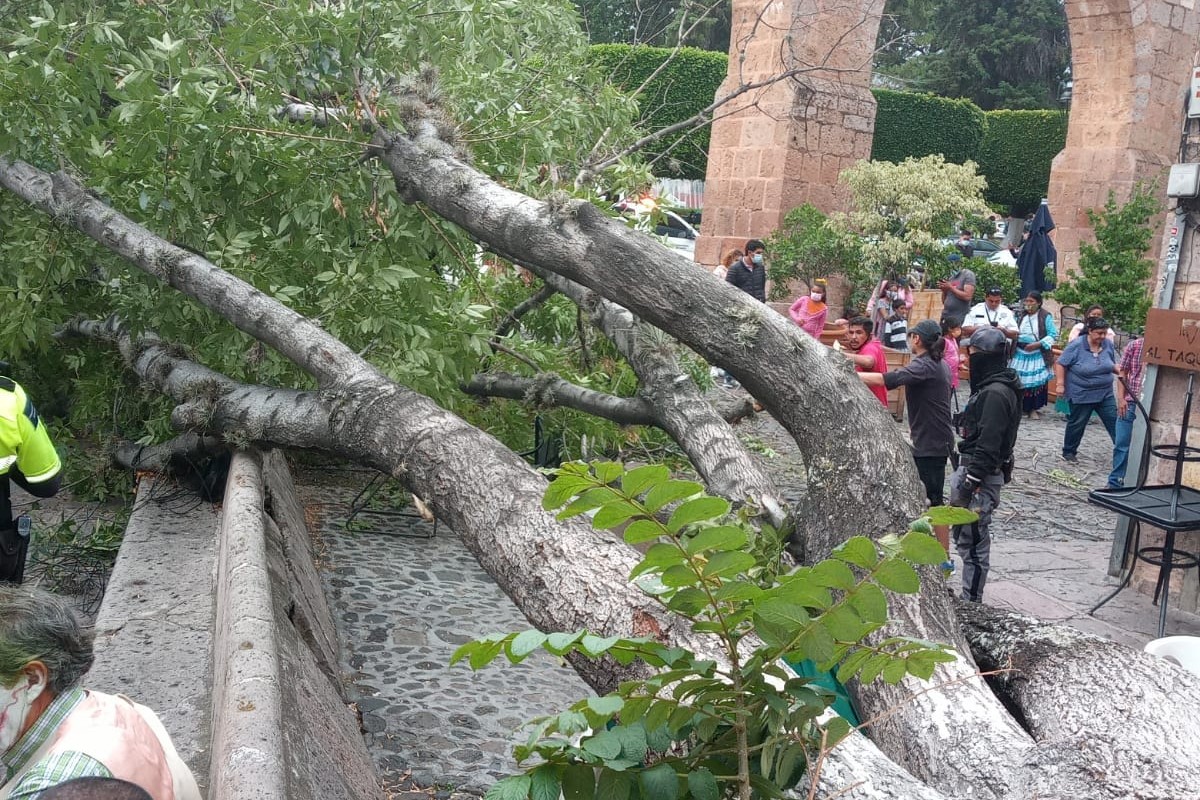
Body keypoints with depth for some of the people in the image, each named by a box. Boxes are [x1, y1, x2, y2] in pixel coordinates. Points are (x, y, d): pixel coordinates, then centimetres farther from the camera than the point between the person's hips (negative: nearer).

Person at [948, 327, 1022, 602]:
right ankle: (969, 598, 27)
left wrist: (971, 481, -22)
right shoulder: (989, 387, 15)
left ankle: (971, 601, 3)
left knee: (972, 541, -4)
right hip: (970, 468, 11)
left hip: (981, 475, -11)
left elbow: (988, 443, -23)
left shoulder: (996, 393, -18)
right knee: (963, 535, 17)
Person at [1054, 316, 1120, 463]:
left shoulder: (1108, 345, -1)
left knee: (1114, 421, 0)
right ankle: (1069, 451, 23)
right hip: (1081, 394, -4)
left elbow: (1112, 365, 13)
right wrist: (1060, 384, -16)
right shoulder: (1076, 345, -16)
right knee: (1077, 423, 8)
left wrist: (1120, 372, -6)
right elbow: (1060, 364, -11)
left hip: (1105, 394, 4)